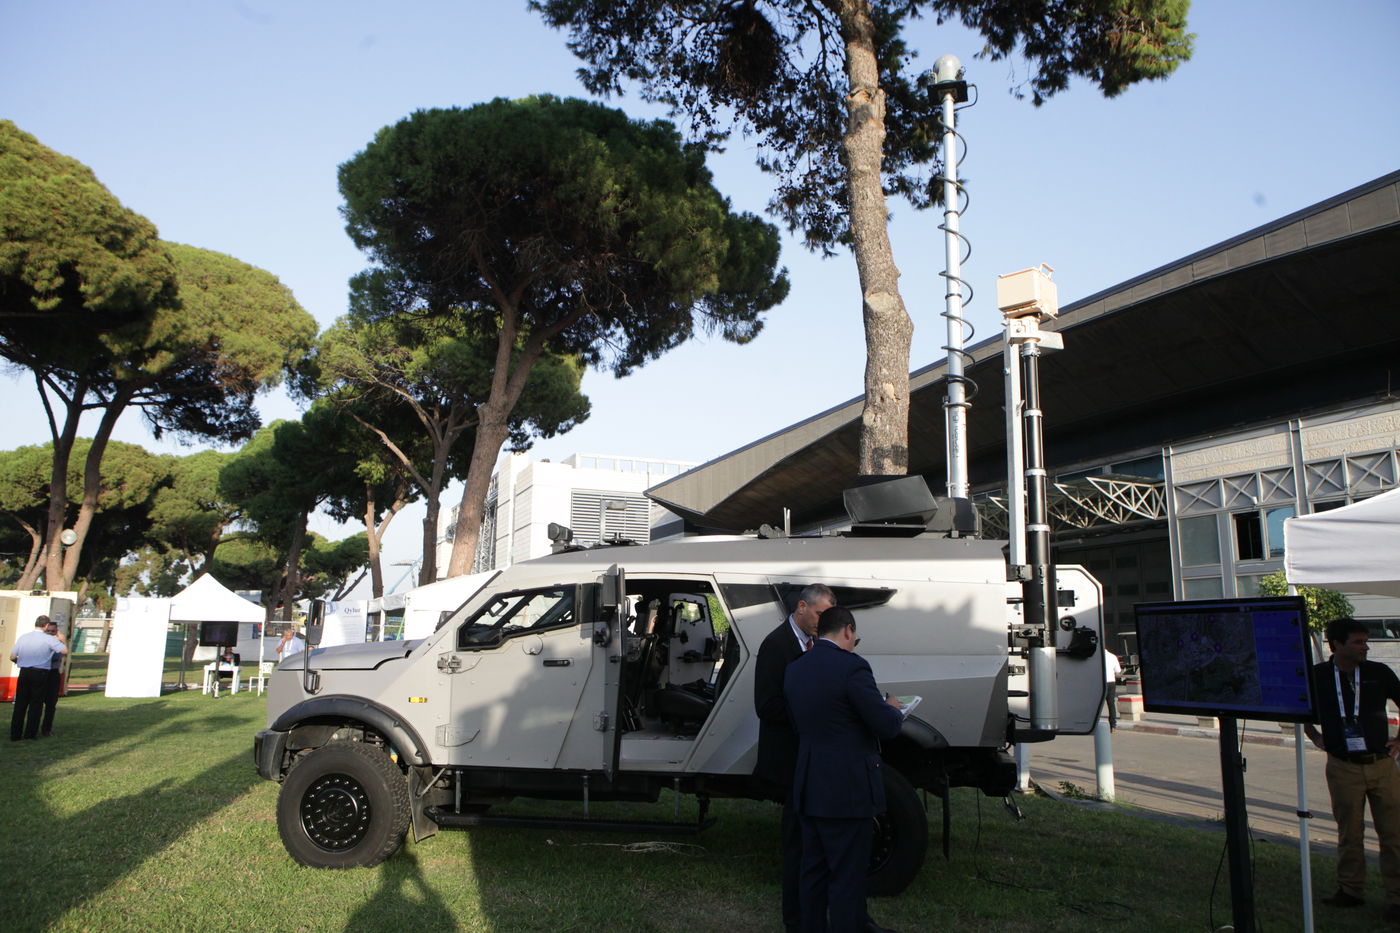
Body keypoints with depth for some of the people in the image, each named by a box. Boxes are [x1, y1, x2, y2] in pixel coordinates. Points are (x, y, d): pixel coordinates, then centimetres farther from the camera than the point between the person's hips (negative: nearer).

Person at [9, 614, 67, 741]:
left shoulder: (23, 637, 6)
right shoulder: (49, 639, -8)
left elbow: (12, 657, 6)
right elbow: (65, 651, -13)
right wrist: (62, 640, 5)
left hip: (24, 672, 4)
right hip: (40, 674, -4)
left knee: (20, 703, 10)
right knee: (36, 703, 6)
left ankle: (15, 734, 12)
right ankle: (30, 733, 7)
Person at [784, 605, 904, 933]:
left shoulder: (794, 669, 6)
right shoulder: (851, 667, -18)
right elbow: (886, 726, -17)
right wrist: (894, 709, 6)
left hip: (809, 790, 8)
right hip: (848, 792, -7)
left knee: (813, 871, 19)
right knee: (847, 878, 5)